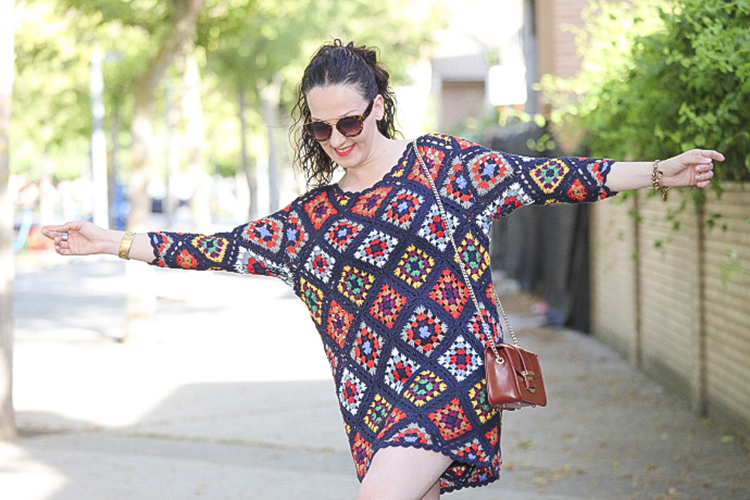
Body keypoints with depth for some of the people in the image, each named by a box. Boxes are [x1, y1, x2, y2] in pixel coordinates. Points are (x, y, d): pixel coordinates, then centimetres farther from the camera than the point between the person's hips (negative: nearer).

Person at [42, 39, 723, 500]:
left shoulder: (442, 164, 3)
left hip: (451, 376, -5)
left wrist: (657, 173, -5)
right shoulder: (314, 215, 14)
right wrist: (113, 243, 12)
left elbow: (548, 177, 1)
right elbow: (224, 247, 15)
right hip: (378, 397, 5)